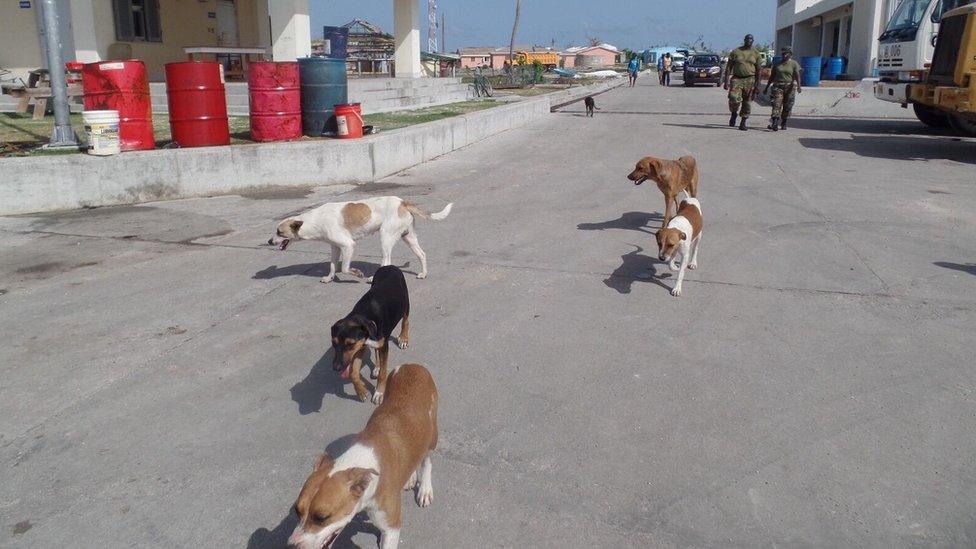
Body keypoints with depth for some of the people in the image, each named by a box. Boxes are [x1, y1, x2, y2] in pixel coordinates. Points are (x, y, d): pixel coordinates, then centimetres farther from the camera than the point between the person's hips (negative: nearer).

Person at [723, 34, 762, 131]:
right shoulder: (736, 52, 6)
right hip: (736, 79, -1)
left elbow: (758, 70, 7)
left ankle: (743, 123, 13)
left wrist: (757, 85, -1)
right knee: (734, 99, -20)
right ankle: (734, 114, 10)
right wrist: (726, 81, -5)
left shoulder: (756, 53, 8)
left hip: (750, 80, 1)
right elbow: (729, 67, 5)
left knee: (747, 103, 2)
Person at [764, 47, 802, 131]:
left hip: (789, 87, -1)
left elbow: (797, 75, -8)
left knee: (787, 107, 4)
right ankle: (774, 124, -24)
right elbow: (772, 76, 17)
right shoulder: (778, 64, 12)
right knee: (776, 105, -14)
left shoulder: (794, 64, 3)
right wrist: (767, 87, 16)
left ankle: (783, 123, 17)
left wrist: (798, 86, -22)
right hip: (778, 87, 1)